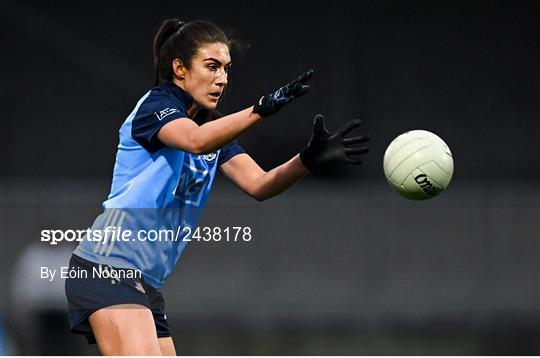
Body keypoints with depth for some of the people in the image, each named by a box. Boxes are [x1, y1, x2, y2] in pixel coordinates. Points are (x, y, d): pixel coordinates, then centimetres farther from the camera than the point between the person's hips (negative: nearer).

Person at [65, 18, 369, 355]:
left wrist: (310, 158, -16)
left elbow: (258, 184, 2)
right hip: (108, 268, -9)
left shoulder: (214, 126, 16)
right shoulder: (155, 104, -7)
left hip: (147, 284, 9)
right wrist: (262, 107, -41)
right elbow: (195, 140, -30)